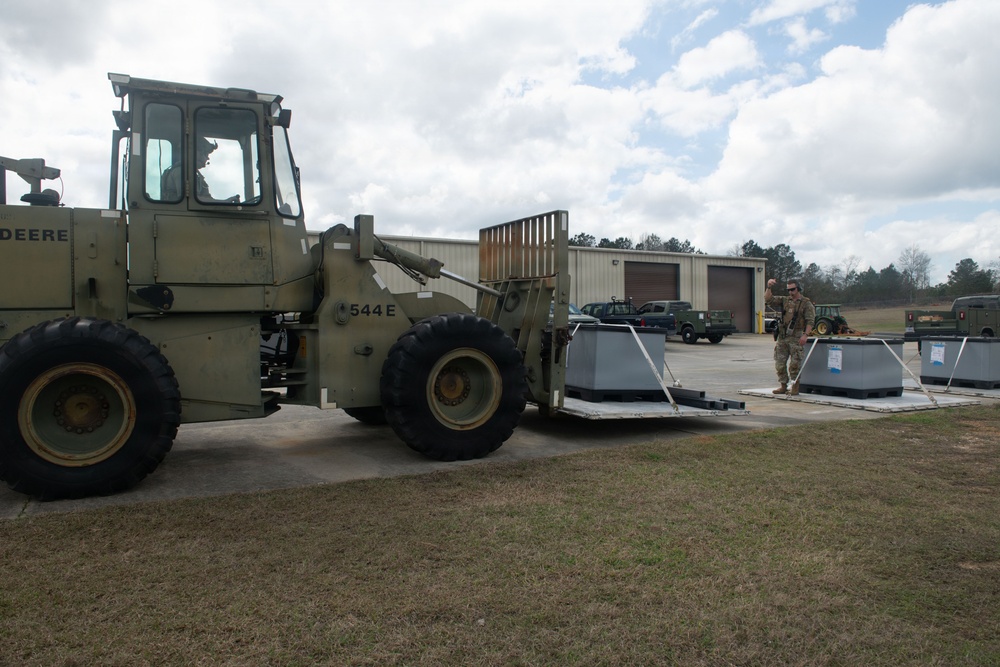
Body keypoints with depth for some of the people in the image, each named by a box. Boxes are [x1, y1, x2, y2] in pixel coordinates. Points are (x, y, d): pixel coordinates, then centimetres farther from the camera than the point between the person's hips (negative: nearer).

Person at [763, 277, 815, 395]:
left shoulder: (806, 304, 0)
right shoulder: (784, 301, 14)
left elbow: (810, 321, -7)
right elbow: (768, 300, 9)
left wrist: (805, 335, -19)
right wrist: (769, 288, -7)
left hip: (796, 338, -5)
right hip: (782, 337, 5)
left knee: (795, 364, -5)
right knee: (780, 363, 6)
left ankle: (795, 388, 3)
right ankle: (783, 386, 16)